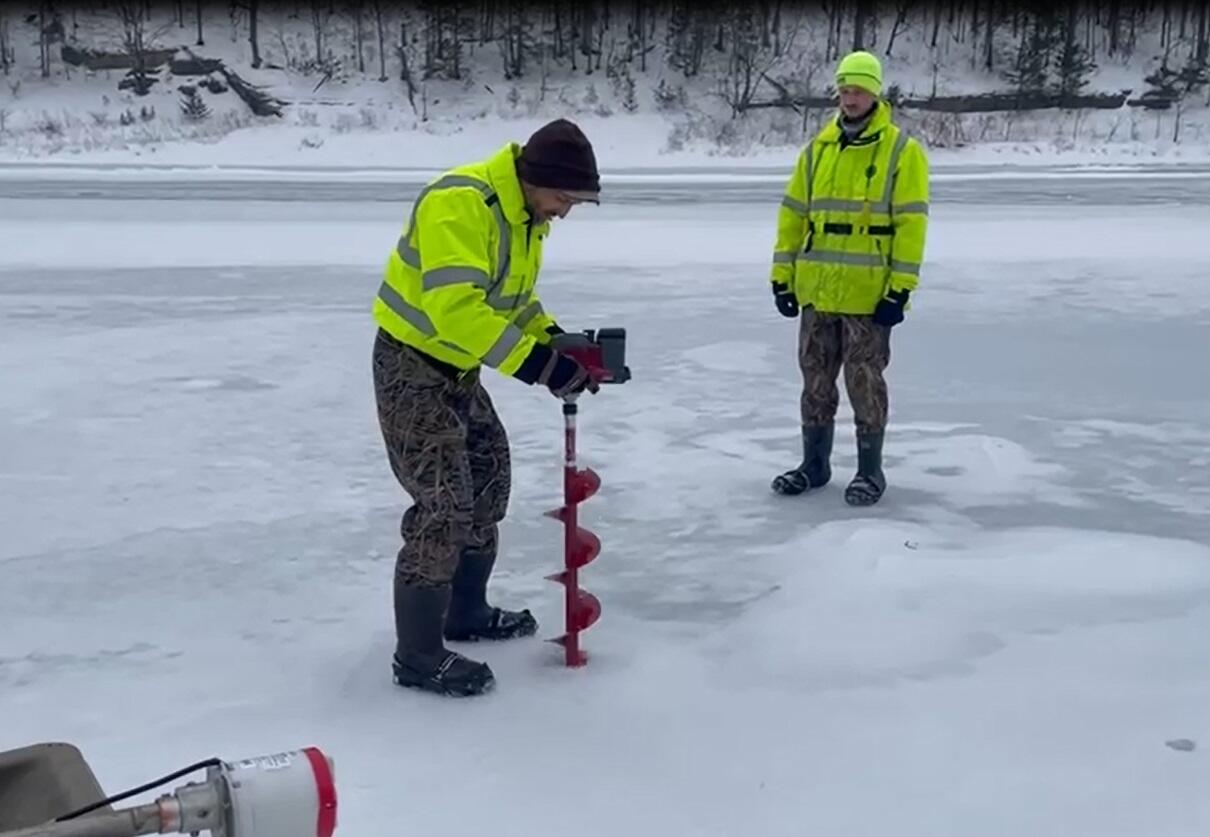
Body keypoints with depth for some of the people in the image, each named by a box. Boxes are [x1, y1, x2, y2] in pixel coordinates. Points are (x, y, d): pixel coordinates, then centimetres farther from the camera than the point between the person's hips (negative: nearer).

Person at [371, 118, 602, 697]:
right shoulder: (459, 203, -27)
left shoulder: (527, 215, 4)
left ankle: (465, 612, 36)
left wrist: (557, 342, -2)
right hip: (412, 367, -10)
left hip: (458, 369, 10)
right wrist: (536, 362, -36)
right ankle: (418, 657, 1)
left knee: (488, 480, 18)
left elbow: (514, 298, 15)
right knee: (444, 506, -11)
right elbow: (456, 306, -36)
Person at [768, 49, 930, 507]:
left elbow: (911, 223, -10)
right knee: (816, 377, 12)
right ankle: (814, 462, 25)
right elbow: (794, 214, 11)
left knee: (864, 381, 2)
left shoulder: (901, 149, -5)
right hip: (817, 289, 5)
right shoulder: (817, 148, 9)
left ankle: (870, 469, 15)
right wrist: (782, 275, 6)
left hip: (869, 293, -5)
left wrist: (900, 289, -14)